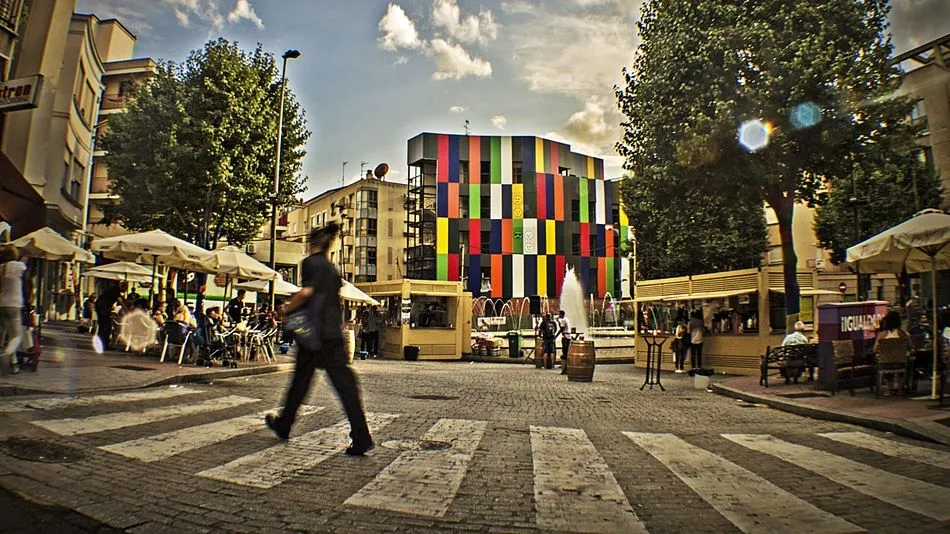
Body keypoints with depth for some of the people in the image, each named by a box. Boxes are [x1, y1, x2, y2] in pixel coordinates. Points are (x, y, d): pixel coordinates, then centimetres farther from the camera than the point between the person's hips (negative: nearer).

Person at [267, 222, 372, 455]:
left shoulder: (311, 262, -4)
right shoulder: (331, 268, 19)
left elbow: (306, 291, -18)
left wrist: (287, 308, -3)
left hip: (315, 332, -6)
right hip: (334, 333, 6)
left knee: (301, 379, 11)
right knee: (344, 382, -1)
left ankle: (283, 425, 32)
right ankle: (361, 438, -9)